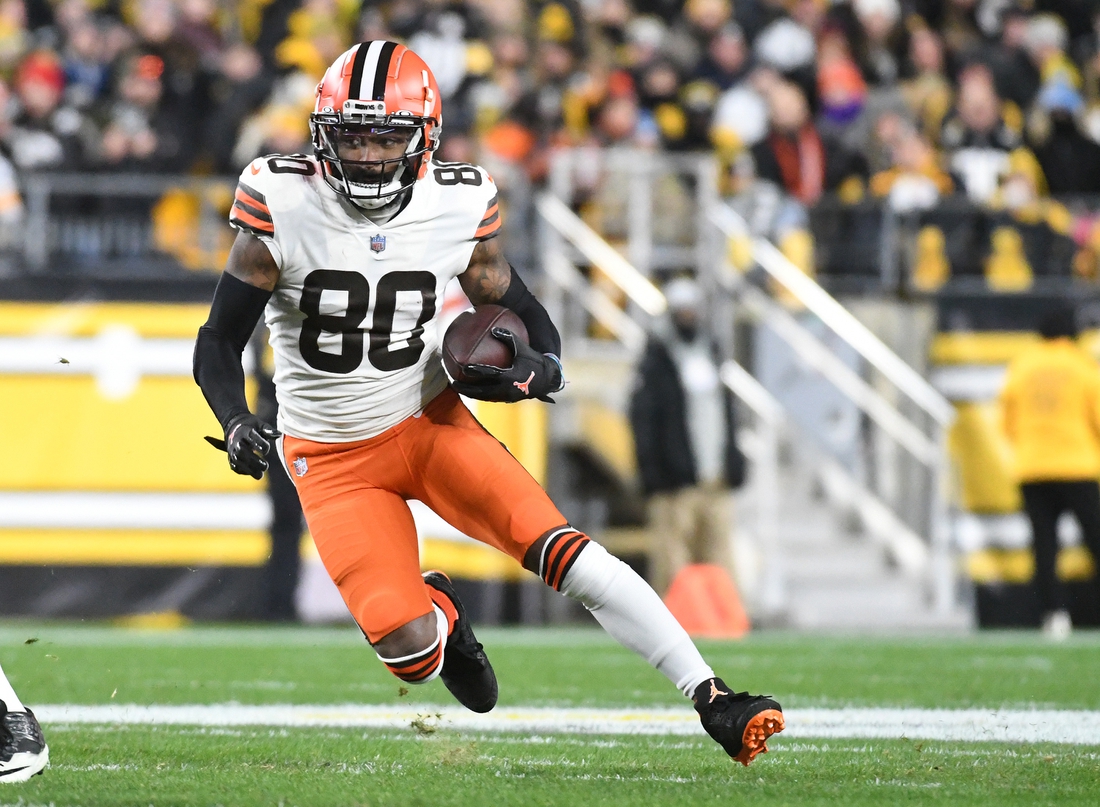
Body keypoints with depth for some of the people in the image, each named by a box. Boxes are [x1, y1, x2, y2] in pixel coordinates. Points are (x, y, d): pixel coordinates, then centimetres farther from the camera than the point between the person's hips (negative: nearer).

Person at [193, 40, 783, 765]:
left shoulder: (458, 209, -10)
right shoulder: (282, 208, -16)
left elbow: (528, 319, 4)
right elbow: (220, 344, -8)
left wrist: (532, 371, -19)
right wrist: (237, 424, -27)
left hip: (430, 422, 1)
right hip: (333, 459, -1)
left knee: (558, 547, -22)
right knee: (413, 656, -16)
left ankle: (712, 700, -19)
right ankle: (435, 612, 25)